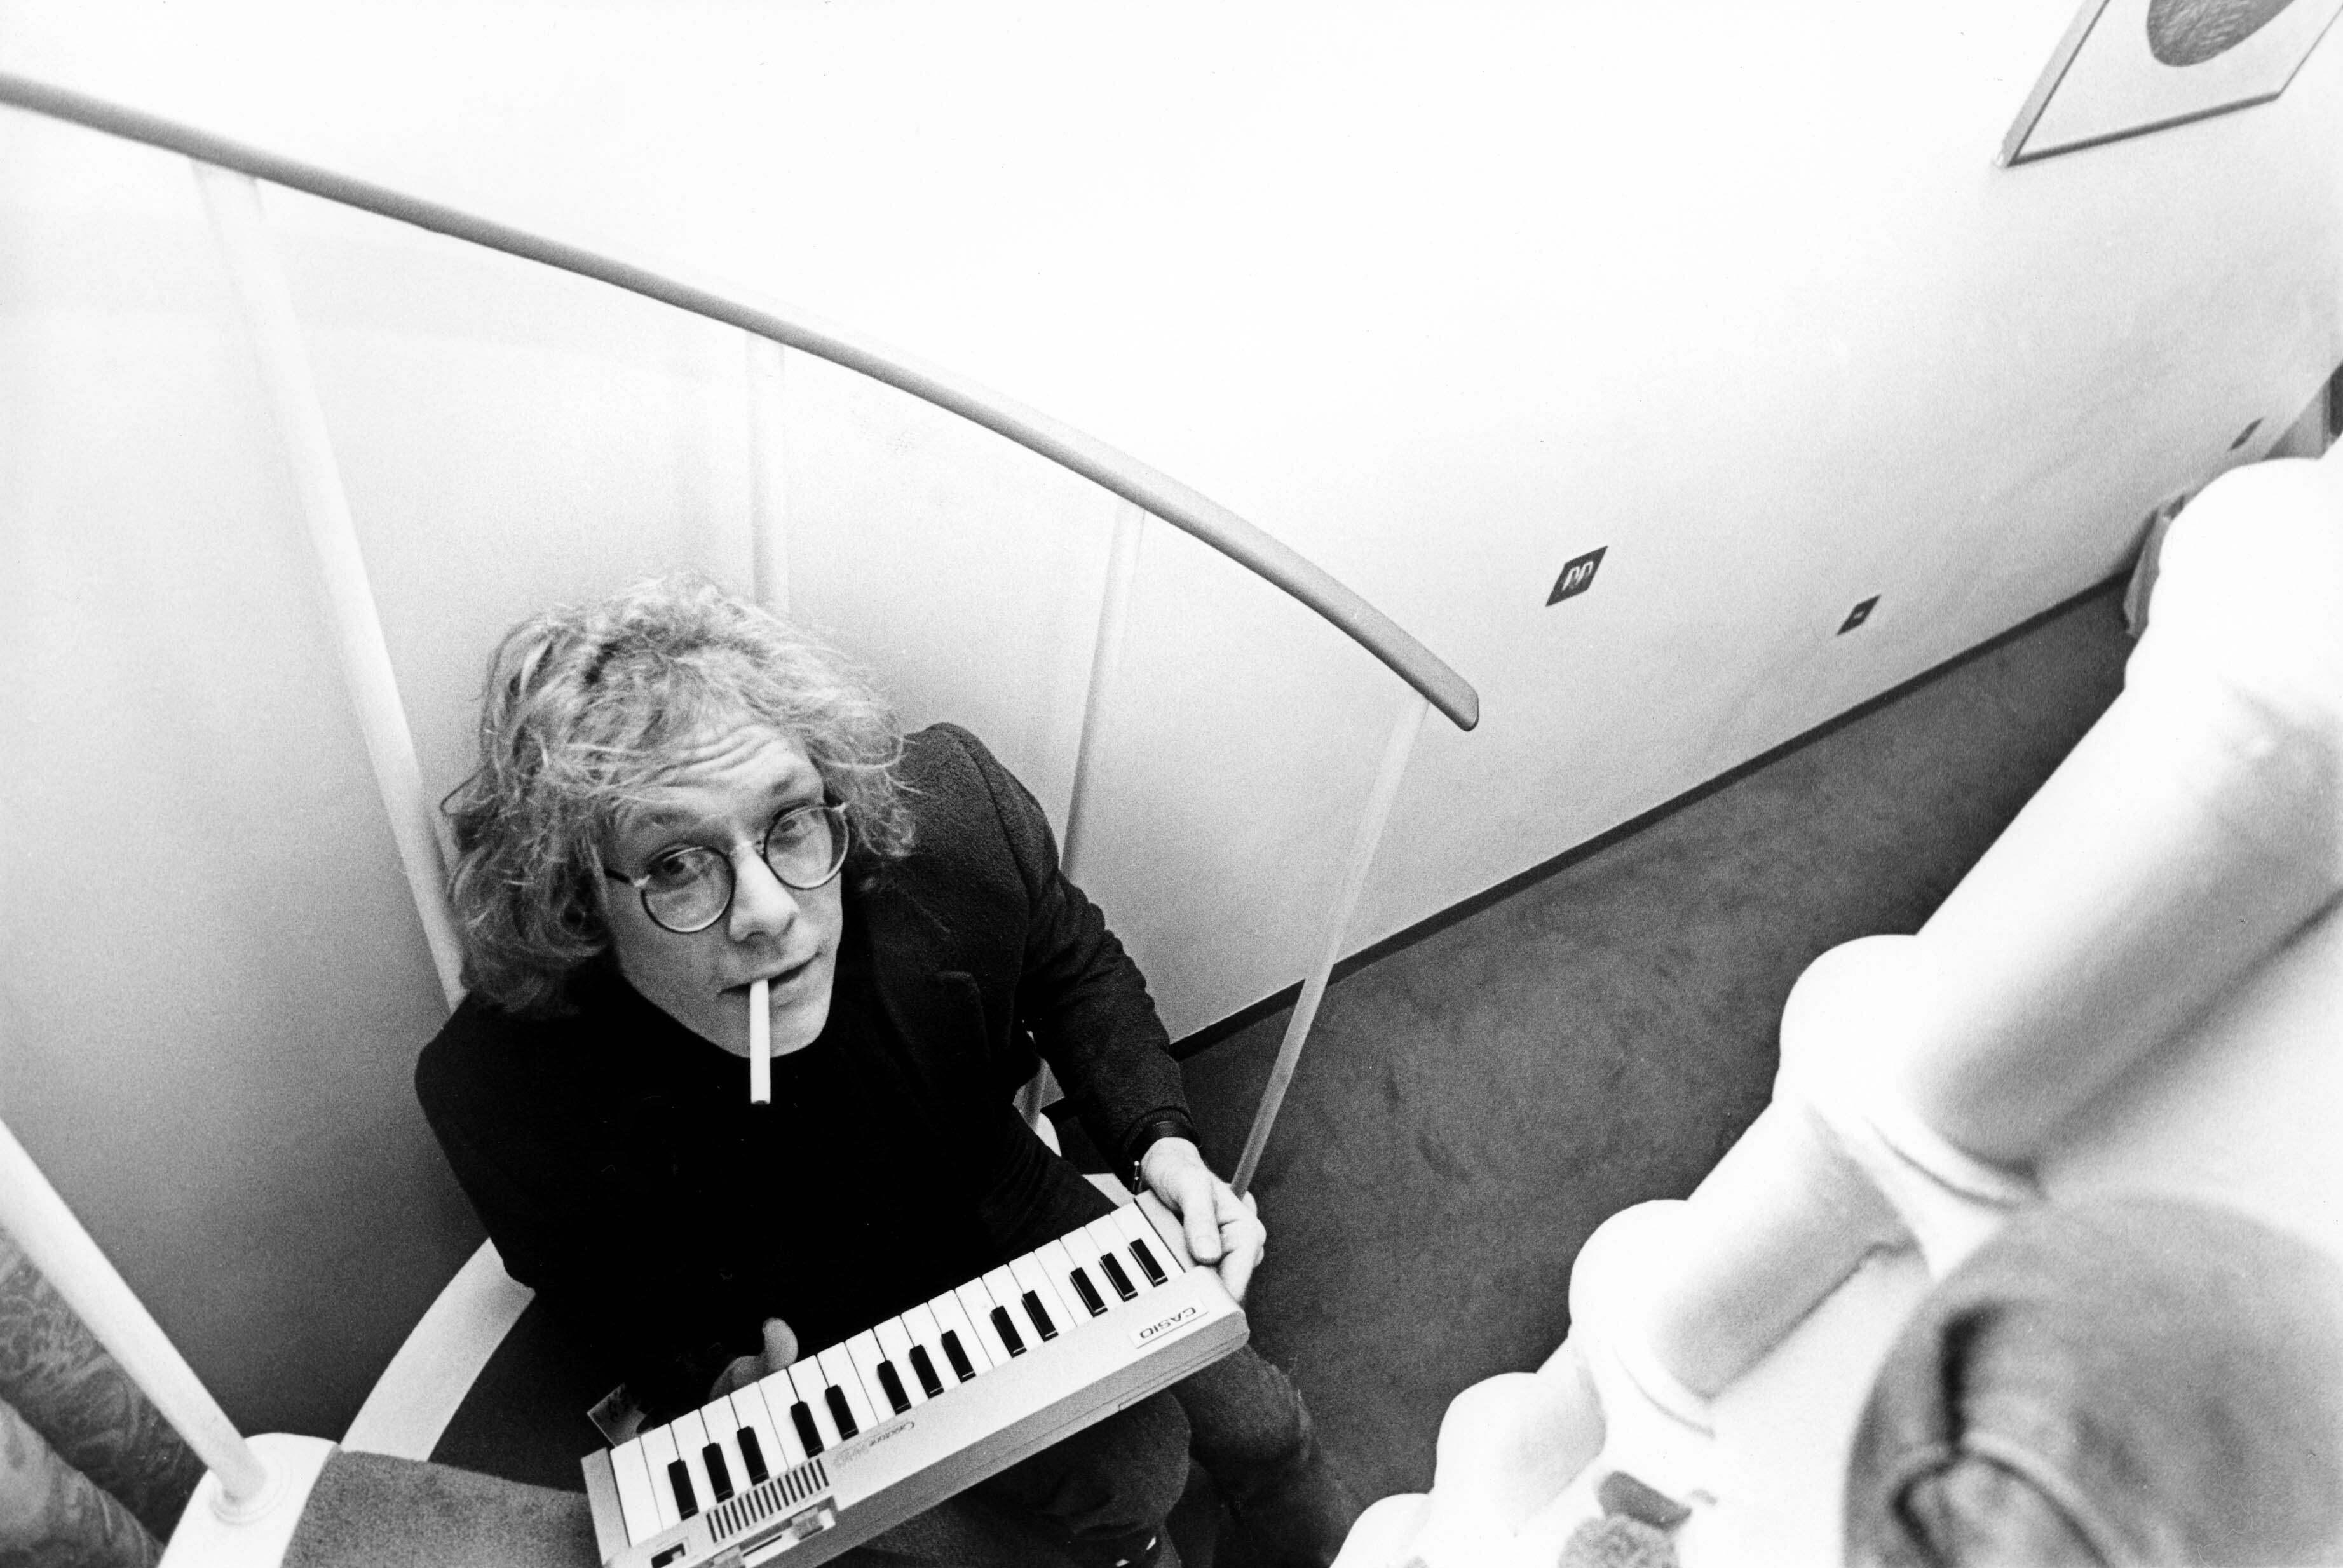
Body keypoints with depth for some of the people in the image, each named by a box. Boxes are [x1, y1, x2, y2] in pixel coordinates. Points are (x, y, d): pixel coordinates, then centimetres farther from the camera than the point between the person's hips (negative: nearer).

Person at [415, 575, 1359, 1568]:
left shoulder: (954, 810, -31)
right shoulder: (499, 1086, -32)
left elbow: (1075, 967, -8)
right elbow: (598, 1287, -8)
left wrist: (1160, 1143, -19)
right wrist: (710, 1387, -26)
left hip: (1004, 1206, 3)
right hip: (810, 1341, -2)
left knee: (1255, 1423, 8)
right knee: (1123, 1473, -10)